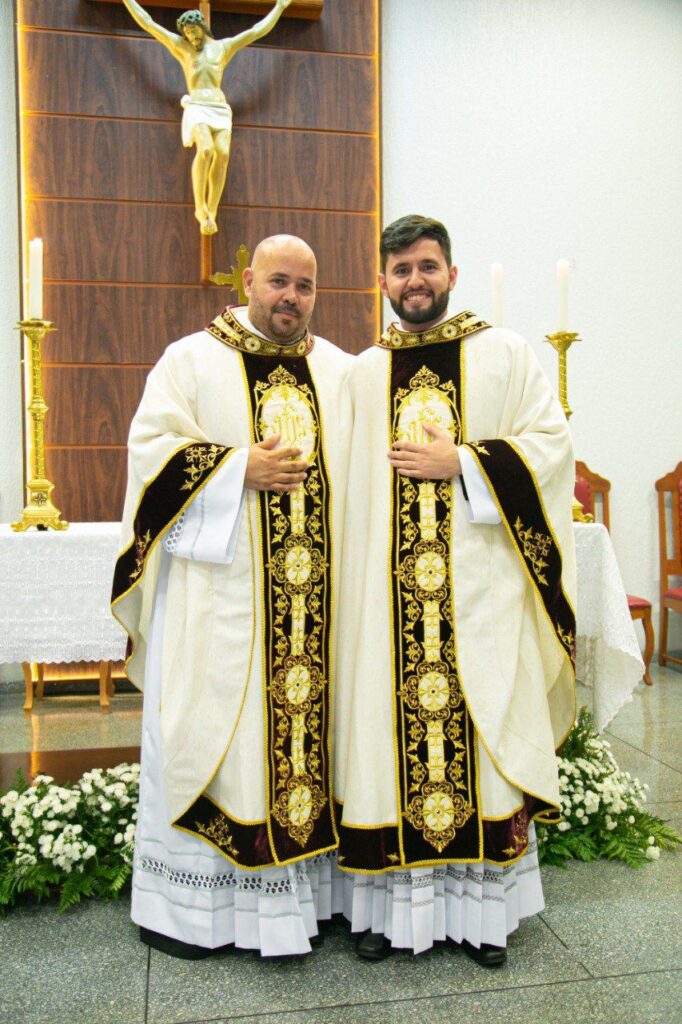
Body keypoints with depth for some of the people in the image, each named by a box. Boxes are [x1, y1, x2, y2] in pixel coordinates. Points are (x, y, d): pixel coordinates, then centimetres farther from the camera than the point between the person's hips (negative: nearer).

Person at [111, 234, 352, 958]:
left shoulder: (341, 371, 15)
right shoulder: (193, 360, 4)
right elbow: (150, 445, -5)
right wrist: (238, 468, -15)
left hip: (313, 595, 4)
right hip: (218, 591, -3)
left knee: (308, 721, 8)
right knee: (211, 728, 2)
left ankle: (299, 886, 23)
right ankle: (188, 903, 18)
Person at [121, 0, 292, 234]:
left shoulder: (224, 47, 22)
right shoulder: (180, 46, 20)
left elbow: (259, 30, 26)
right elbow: (147, 23, 22)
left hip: (220, 108, 2)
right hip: (196, 107, -2)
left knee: (222, 154, -24)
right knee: (205, 150, -30)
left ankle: (212, 212, -24)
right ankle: (200, 208, -28)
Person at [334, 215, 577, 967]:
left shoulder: (504, 353, 7)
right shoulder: (363, 372, 13)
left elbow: (551, 441, -1)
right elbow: (345, 478, 15)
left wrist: (462, 463, -10)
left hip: (479, 586, -1)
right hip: (388, 589, 2)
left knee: (482, 727, 1)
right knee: (391, 730, 3)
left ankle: (483, 904, 16)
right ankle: (392, 900, 17)